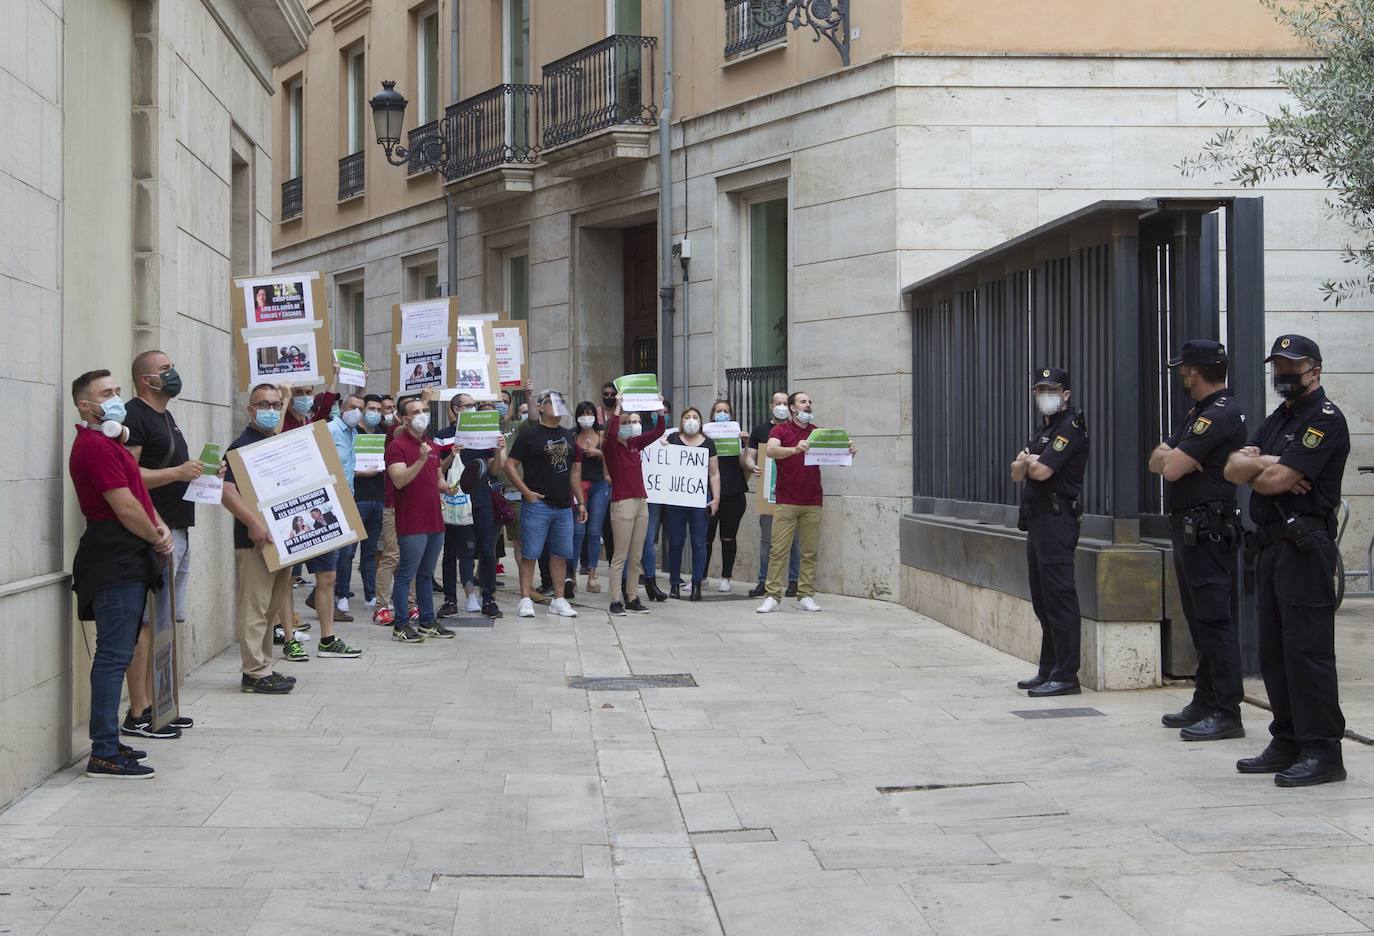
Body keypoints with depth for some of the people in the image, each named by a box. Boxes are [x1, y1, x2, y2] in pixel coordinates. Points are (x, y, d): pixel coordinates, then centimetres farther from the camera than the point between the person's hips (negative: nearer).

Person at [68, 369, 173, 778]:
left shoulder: (110, 442, 20)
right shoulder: (95, 446, -15)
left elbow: (138, 492, 22)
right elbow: (125, 507, -18)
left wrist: (160, 527, 4)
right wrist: (157, 539, -3)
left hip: (126, 564, 11)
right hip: (115, 564, -11)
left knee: (117, 653, 13)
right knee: (114, 655, -10)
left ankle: (108, 742, 20)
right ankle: (104, 754, -10)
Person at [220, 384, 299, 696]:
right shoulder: (241, 446, -10)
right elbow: (227, 492, -21)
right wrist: (253, 523, -30)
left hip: (281, 538, 9)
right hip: (255, 540, -9)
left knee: (271, 607, 14)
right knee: (255, 607, -5)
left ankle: (261, 668, 22)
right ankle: (255, 673, -2)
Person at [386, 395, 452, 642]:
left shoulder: (431, 446, 17)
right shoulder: (397, 446, -10)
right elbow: (399, 480, -23)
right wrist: (420, 461, -34)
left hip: (434, 521, 8)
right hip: (412, 524, -8)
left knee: (426, 575, 14)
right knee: (406, 576, -4)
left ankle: (427, 622, 19)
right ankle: (401, 626, 0)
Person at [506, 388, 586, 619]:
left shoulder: (567, 436, 16)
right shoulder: (529, 434, -3)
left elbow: (574, 472, 20)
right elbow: (511, 465, -6)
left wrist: (580, 502, 15)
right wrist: (526, 491, -14)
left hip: (564, 505, 6)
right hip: (537, 504, -6)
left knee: (560, 553, 9)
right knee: (530, 553, -3)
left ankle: (558, 600, 16)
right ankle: (525, 599, 1)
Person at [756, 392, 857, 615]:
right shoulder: (780, 431, 2)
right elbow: (770, 450, -17)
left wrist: (848, 452, -13)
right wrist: (794, 449, -34)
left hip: (812, 502, 3)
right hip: (786, 502, -3)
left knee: (810, 552, 4)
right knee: (778, 550, -5)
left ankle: (806, 596, 9)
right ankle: (772, 596, -4)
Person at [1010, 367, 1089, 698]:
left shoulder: (1070, 427, -9)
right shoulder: (1040, 427, 21)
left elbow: (1041, 471, -18)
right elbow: (1017, 472, 15)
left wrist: (1027, 462, 3)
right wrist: (1027, 462, -7)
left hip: (1057, 519, -10)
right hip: (1038, 521, 10)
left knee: (1059, 599, -11)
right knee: (1043, 601, 13)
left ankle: (1065, 676, -11)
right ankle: (1048, 671, 20)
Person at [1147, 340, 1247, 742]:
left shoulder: (1221, 414, -15)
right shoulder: (1198, 414, 18)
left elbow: (1172, 468, -20)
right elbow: (1158, 462, 14)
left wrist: (1171, 457, 2)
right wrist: (1169, 455, -7)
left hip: (1208, 531, -11)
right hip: (1188, 528, 11)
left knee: (1214, 619, -10)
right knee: (1199, 618, 14)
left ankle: (1227, 712, -10)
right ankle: (1205, 702, 20)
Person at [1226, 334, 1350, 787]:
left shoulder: (1325, 419, -8)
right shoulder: (1278, 418, 22)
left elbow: (1279, 480, -18)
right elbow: (1232, 469, 11)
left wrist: (1255, 473, 3)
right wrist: (1263, 463, -8)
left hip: (1305, 546, -9)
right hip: (1270, 544, 9)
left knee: (1307, 649, -11)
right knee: (1274, 651, 11)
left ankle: (1324, 752, -9)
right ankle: (1288, 744, 18)